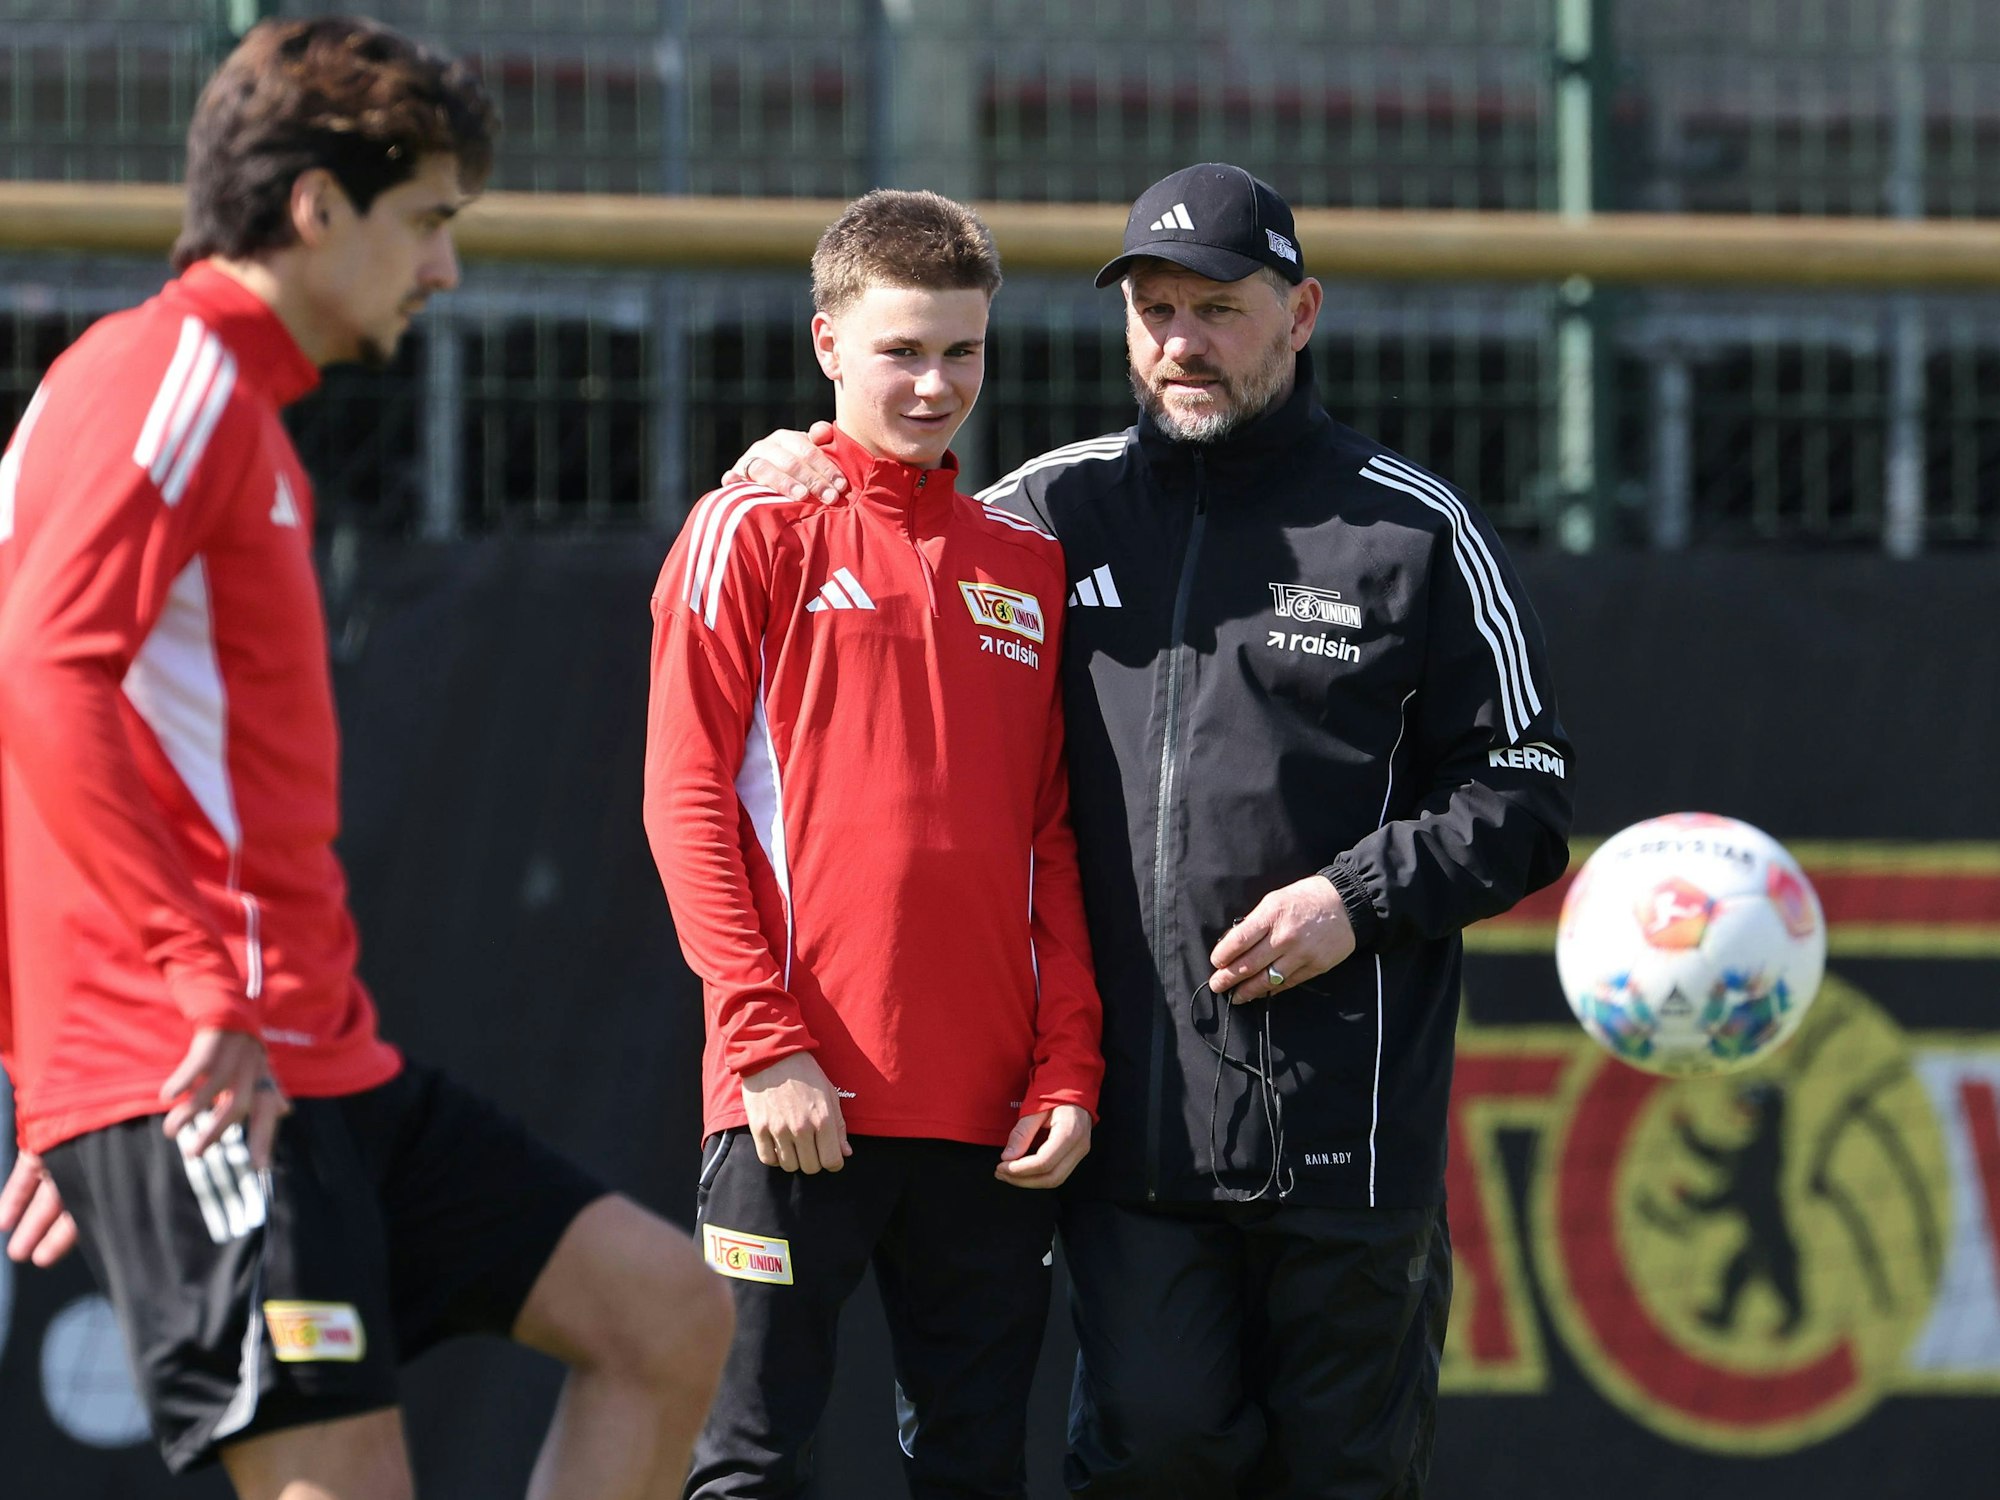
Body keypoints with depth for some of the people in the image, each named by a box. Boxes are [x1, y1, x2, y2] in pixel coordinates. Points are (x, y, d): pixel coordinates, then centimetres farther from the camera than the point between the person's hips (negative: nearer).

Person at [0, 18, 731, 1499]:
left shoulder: (243, 411, 23)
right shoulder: (173, 377, -8)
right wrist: (206, 993, -26)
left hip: (329, 1058, 10)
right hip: (206, 1085, -10)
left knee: (668, 1311, 6)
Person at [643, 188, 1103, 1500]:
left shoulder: (1029, 566, 15)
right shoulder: (756, 533, 2)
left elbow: (1054, 840, 13)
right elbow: (686, 798, -4)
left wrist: (1068, 1067, 2)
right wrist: (767, 1039, -13)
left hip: (991, 1117, 4)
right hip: (804, 1097, -4)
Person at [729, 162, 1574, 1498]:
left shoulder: (1419, 534, 4)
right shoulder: (1055, 511, 12)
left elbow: (1523, 799, 5)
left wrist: (1357, 900, -9)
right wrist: (815, 492, 5)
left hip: (1347, 1127, -2)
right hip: (1133, 1123, 2)